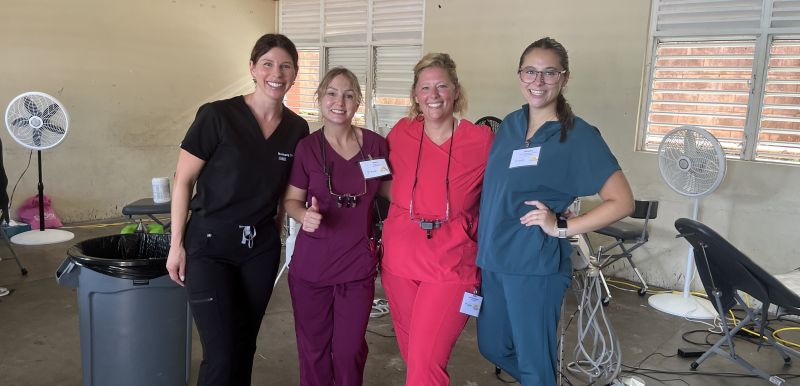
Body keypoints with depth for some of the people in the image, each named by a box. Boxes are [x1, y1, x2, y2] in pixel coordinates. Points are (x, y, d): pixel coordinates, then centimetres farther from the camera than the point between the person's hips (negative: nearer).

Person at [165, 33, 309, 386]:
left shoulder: (297, 129, 1)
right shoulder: (217, 116, -12)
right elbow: (183, 180, -7)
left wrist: (275, 232, 9)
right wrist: (176, 245, -6)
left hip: (262, 248, 4)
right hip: (210, 245, -4)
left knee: (245, 345, 14)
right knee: (220, 354, -5)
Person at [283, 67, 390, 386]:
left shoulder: (375, 144, -3)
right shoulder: (306, 147, -5)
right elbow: (291, 199, 2)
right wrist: (304, 216, -19)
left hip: (358, 266, 1)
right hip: (311, 265, 0)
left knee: (350, 352, 10)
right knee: (313, 351, 13)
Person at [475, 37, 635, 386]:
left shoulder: (579, 136, -11)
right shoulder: (509, 125, 6)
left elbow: (622, 202, -11)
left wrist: (561, 227, -17)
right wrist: (485, 245, 7)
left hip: (536, 265, -6)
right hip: (494, 257, 6)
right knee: (491, 346, 20)